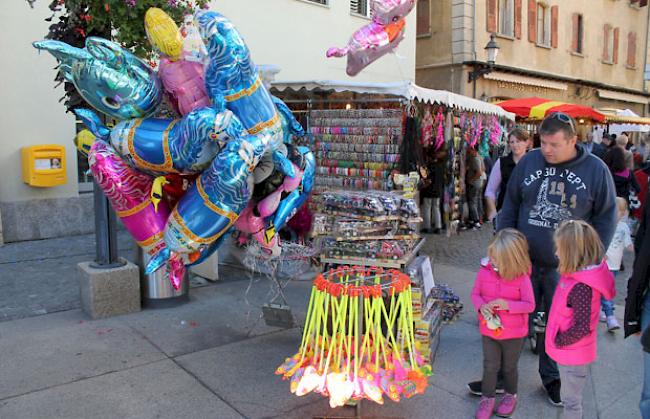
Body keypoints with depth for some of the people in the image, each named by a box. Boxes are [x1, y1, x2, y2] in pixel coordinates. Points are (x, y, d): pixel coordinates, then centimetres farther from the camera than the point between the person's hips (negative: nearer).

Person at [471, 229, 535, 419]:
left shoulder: (522, 277, -19)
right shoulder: (484, 271, -13)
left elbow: (530, 305, -13)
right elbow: (475, 294, -1)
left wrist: (508, 305, -29)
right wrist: (481, 306, -22)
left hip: (514, 333, -2)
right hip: (489, 330, 2)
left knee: (509, 367, 19)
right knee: (490, 366, 13)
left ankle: (511, 395, 43)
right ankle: (487, 398, 32)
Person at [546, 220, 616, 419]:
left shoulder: (581, 287, -31)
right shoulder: (577, 274, -3)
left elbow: (582, 328, -29)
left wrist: (559, 341, -16)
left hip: (572, 355, -8)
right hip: (568, 352, 8)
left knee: (571, 401, 13)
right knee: (570, 397, 26)